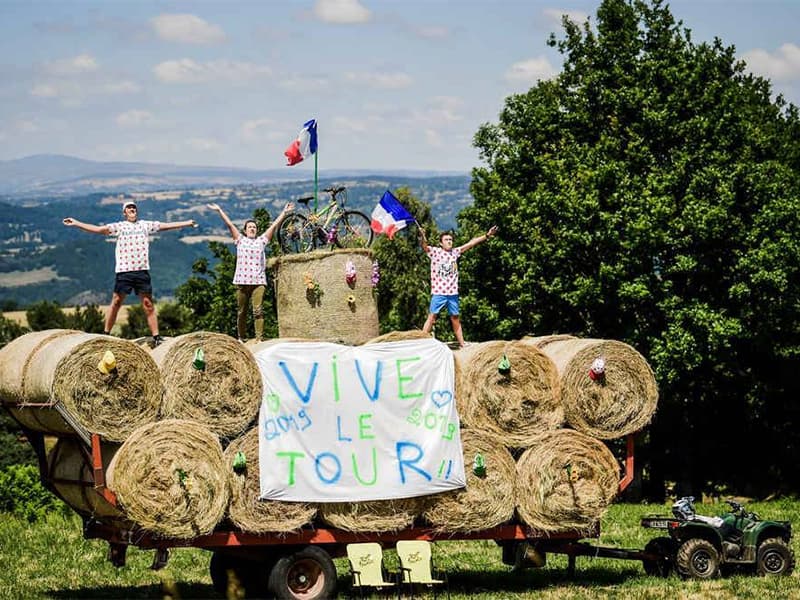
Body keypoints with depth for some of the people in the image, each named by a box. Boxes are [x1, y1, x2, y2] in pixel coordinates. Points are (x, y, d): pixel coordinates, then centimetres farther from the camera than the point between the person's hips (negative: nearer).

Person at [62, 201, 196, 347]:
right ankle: (106, 334, 7)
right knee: (116, 302, -1)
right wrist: (76, 223, -5)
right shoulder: (119, 226, 9)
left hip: (142, 270, 1)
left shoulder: (146, 225, 15)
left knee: (148, 304, 0)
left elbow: (166, 226, 17)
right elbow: (98, 229, 2)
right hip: (123, 270, -1)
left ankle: (156, 337, 1)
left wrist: (187, 223, 17)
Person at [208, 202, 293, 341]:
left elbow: (274, 225, 15)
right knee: (241, 312, 6)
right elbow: (229, 224, 14)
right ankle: (242, 338, 15)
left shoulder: (262, 240, 15)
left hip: (258, 281, -1)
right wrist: (219, 211, 14)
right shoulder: (240, 240, 14)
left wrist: (284, 212, 15)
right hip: (242, 282, 1)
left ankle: (259, 338, -16)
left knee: (258, 311, -11)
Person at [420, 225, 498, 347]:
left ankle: (462, 344, 15)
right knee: (432, 316, -8)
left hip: (453, 292, 4)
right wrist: (422, 237, -44)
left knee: (455, 319, 11)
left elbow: (471, 243, 11)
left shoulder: (455, 252, 9)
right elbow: (425, 246, -22)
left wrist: (487, 235, 9)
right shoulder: (435, 252, -3)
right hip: (438, 292, -4)